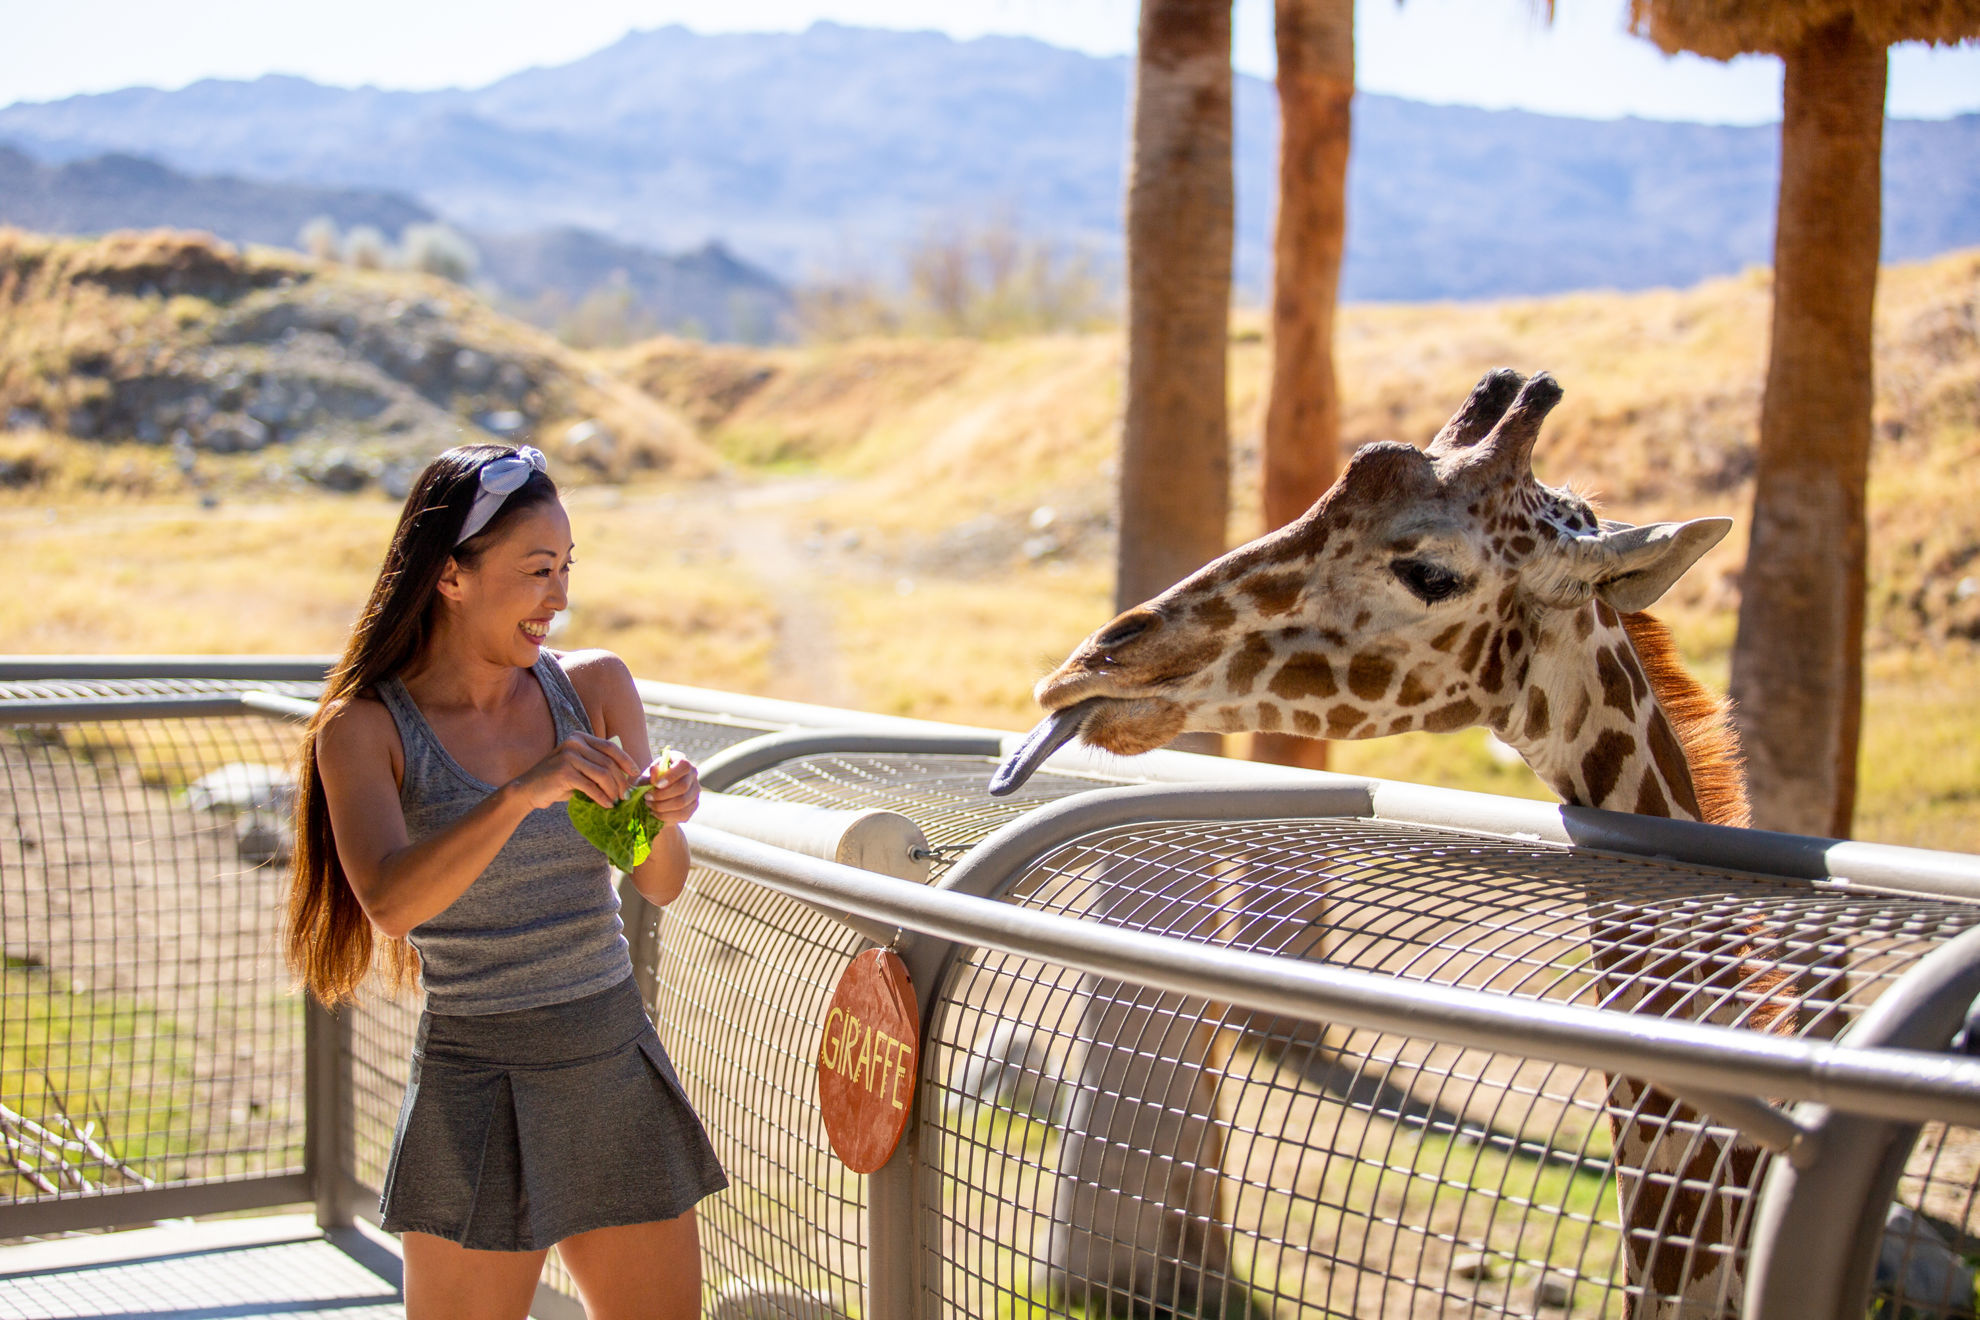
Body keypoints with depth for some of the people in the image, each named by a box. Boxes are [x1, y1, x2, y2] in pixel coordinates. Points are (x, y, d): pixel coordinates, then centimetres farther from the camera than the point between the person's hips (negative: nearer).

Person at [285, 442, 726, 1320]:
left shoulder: (594, 685, 3)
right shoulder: (365, 729, -7)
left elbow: (661, 886, 5)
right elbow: (391, 904, -24)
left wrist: (665, 817, -17)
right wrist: (524, 793, -35)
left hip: (620, 1065, 4)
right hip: (480, 1082, -4)